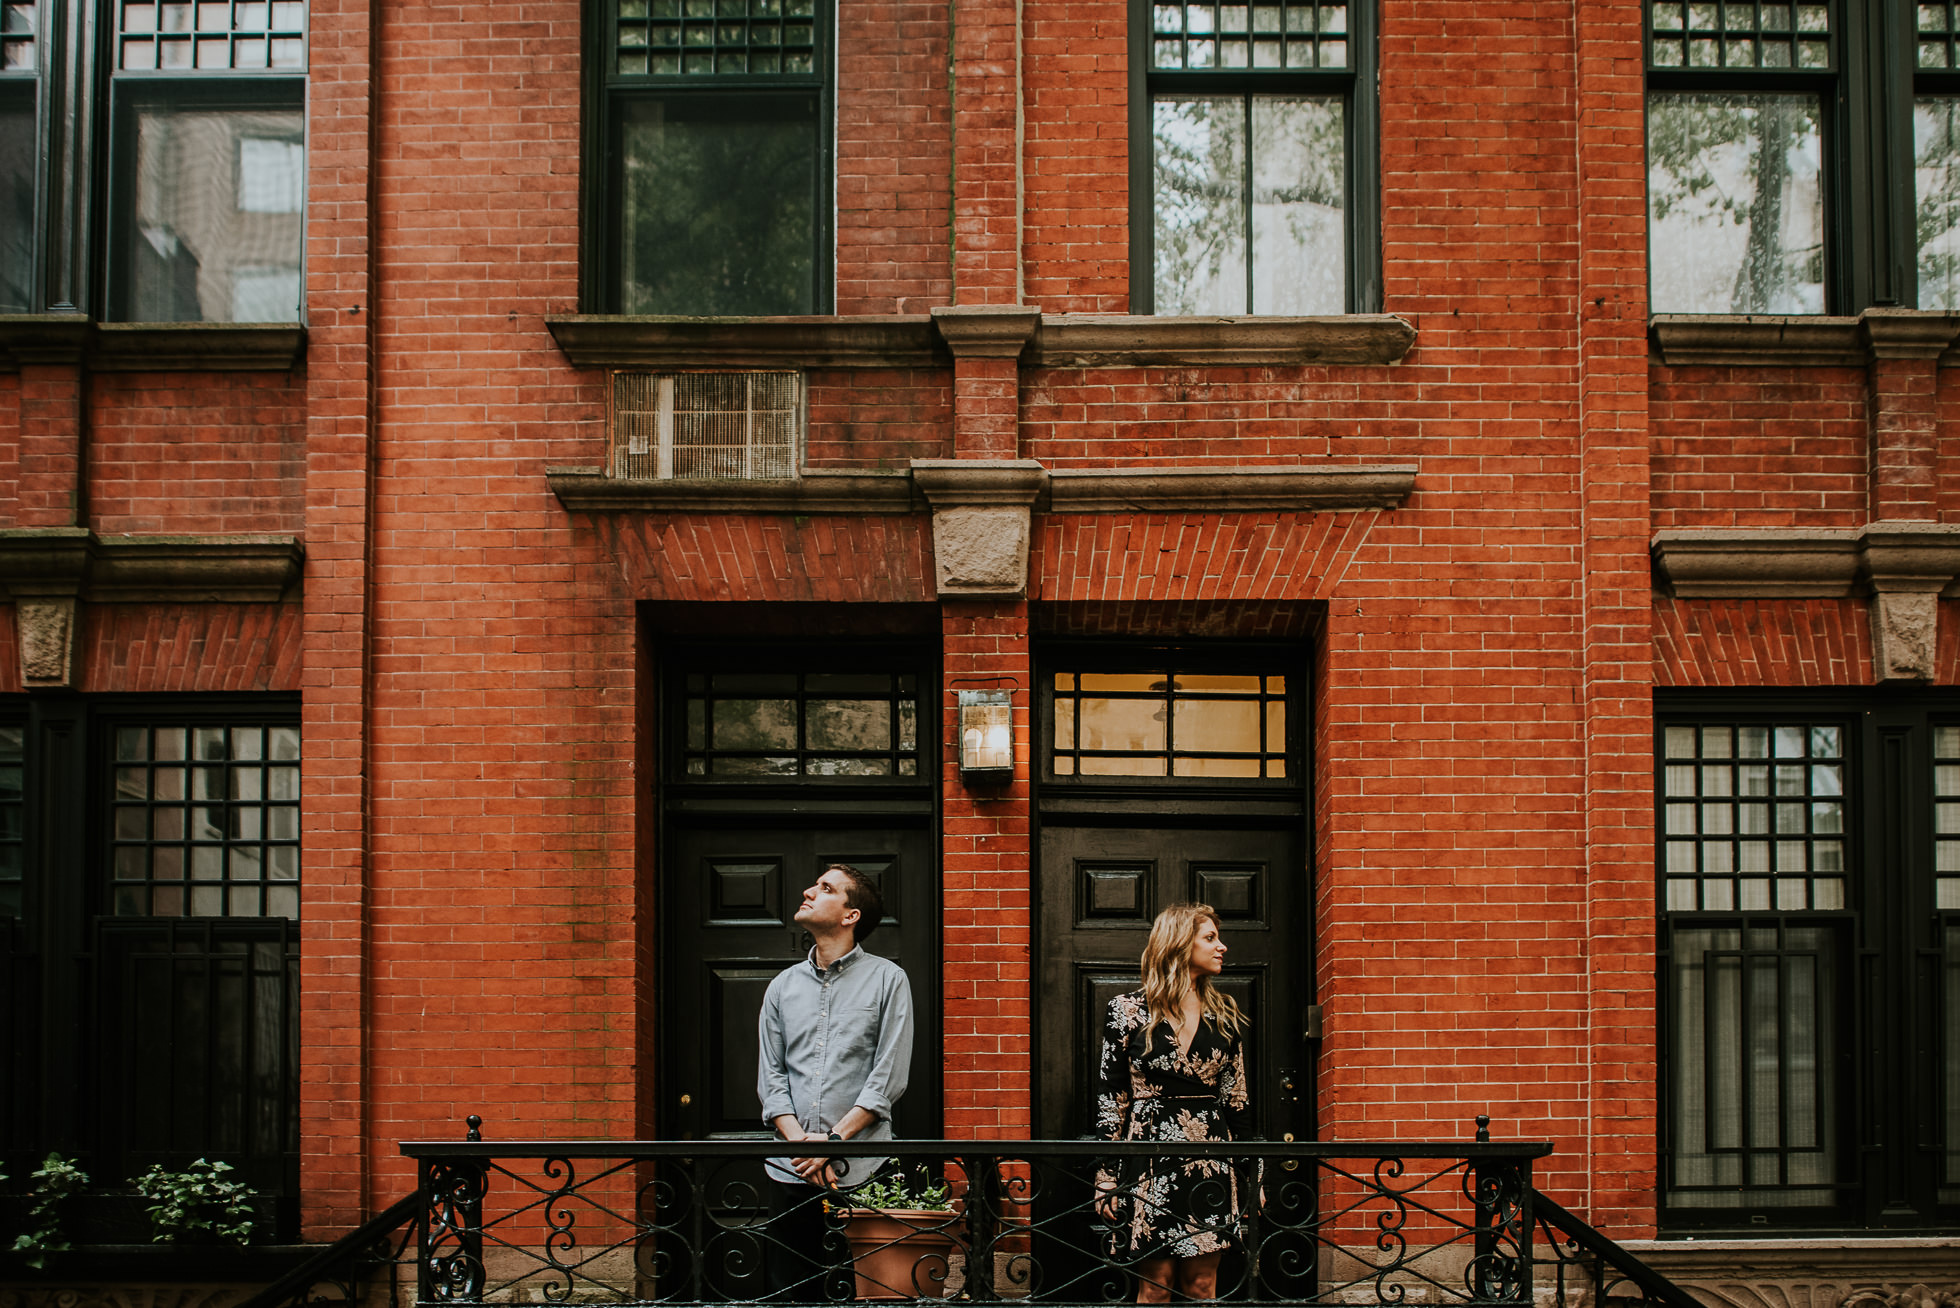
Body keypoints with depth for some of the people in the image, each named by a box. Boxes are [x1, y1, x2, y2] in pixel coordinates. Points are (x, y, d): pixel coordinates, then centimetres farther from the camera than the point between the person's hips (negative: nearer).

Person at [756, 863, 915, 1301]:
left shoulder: (887, 979, 3)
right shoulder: (784, 986, 15)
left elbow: (889, 1076, -4)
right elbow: (770, 1075, 9)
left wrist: (833, 1139, -12)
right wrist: (801, 1143, -7)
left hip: (861, 1171, -3)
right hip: (790, 1171, 4)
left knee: (859, 1294, -4)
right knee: (785, 1292, 3)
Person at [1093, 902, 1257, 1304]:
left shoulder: (1224, 1014, 10)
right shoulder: (1128, 1011, 0)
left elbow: (1237, 1098, 13)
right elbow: (1110, 1100, 0)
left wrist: (1251, 1173, 10)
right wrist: (1106, 1180, -3)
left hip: (1209, 1165, 3)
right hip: (1149, 1165, -3)